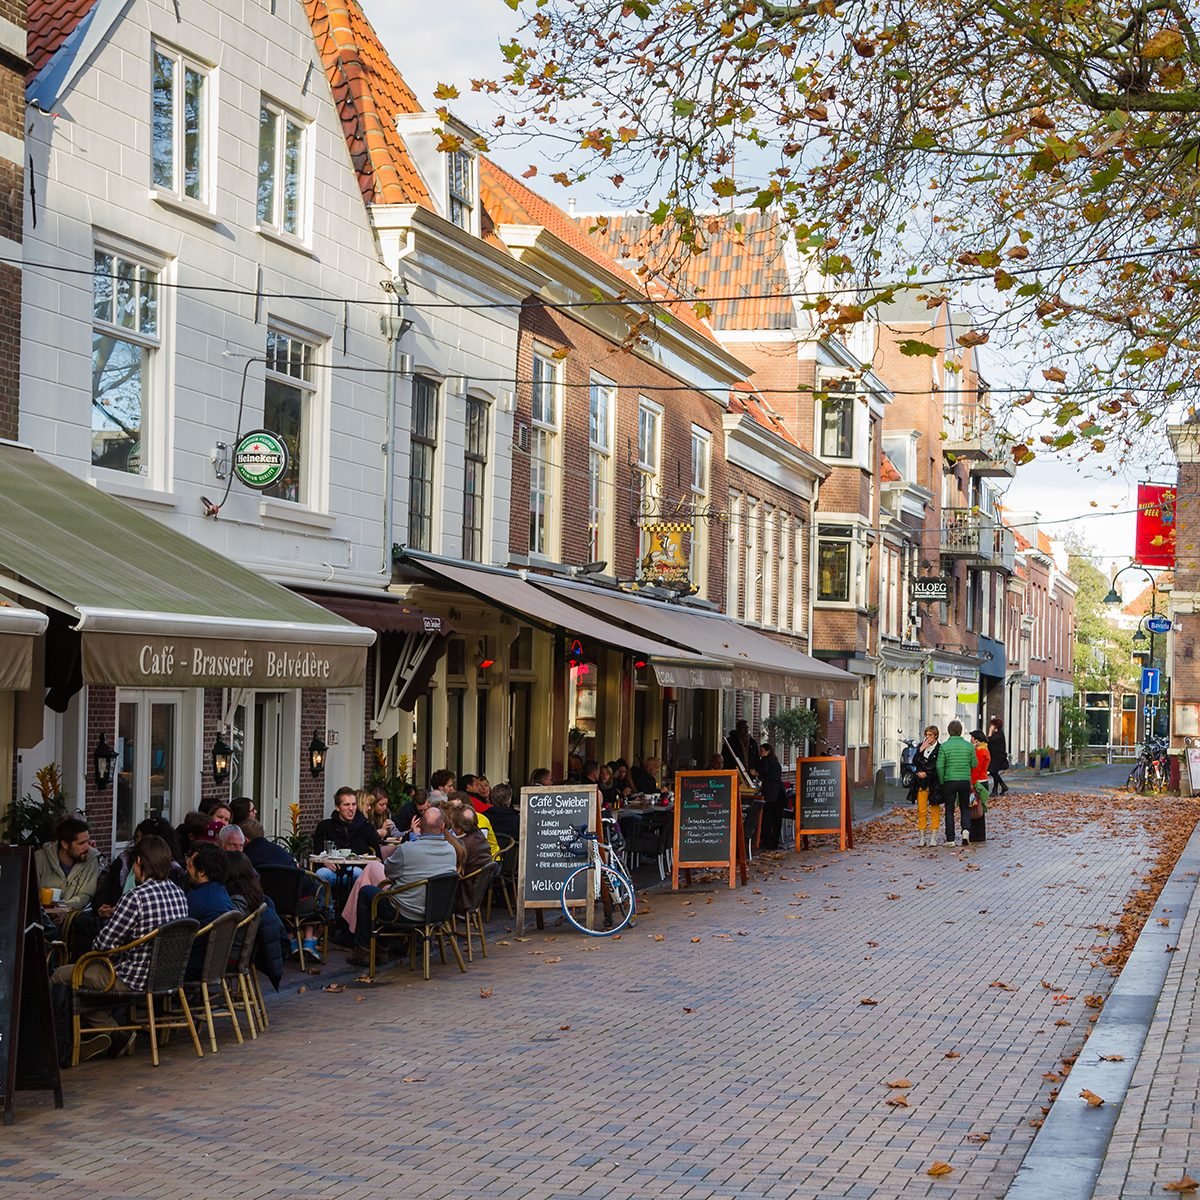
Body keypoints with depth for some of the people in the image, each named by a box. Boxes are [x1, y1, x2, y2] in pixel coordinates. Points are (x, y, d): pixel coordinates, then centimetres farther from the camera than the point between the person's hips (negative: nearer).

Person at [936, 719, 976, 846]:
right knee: (965, 808, 16)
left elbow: (940, 766, -10)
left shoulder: (944, 746, -7)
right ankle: (966, 829, -8)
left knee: (949, 810, 7)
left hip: (949, 781, -2)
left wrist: (942, 782, 1)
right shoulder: (969, 746, 0)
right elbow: (974, 765, 4)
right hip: (965, 781, 2)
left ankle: (950, 838, 7)